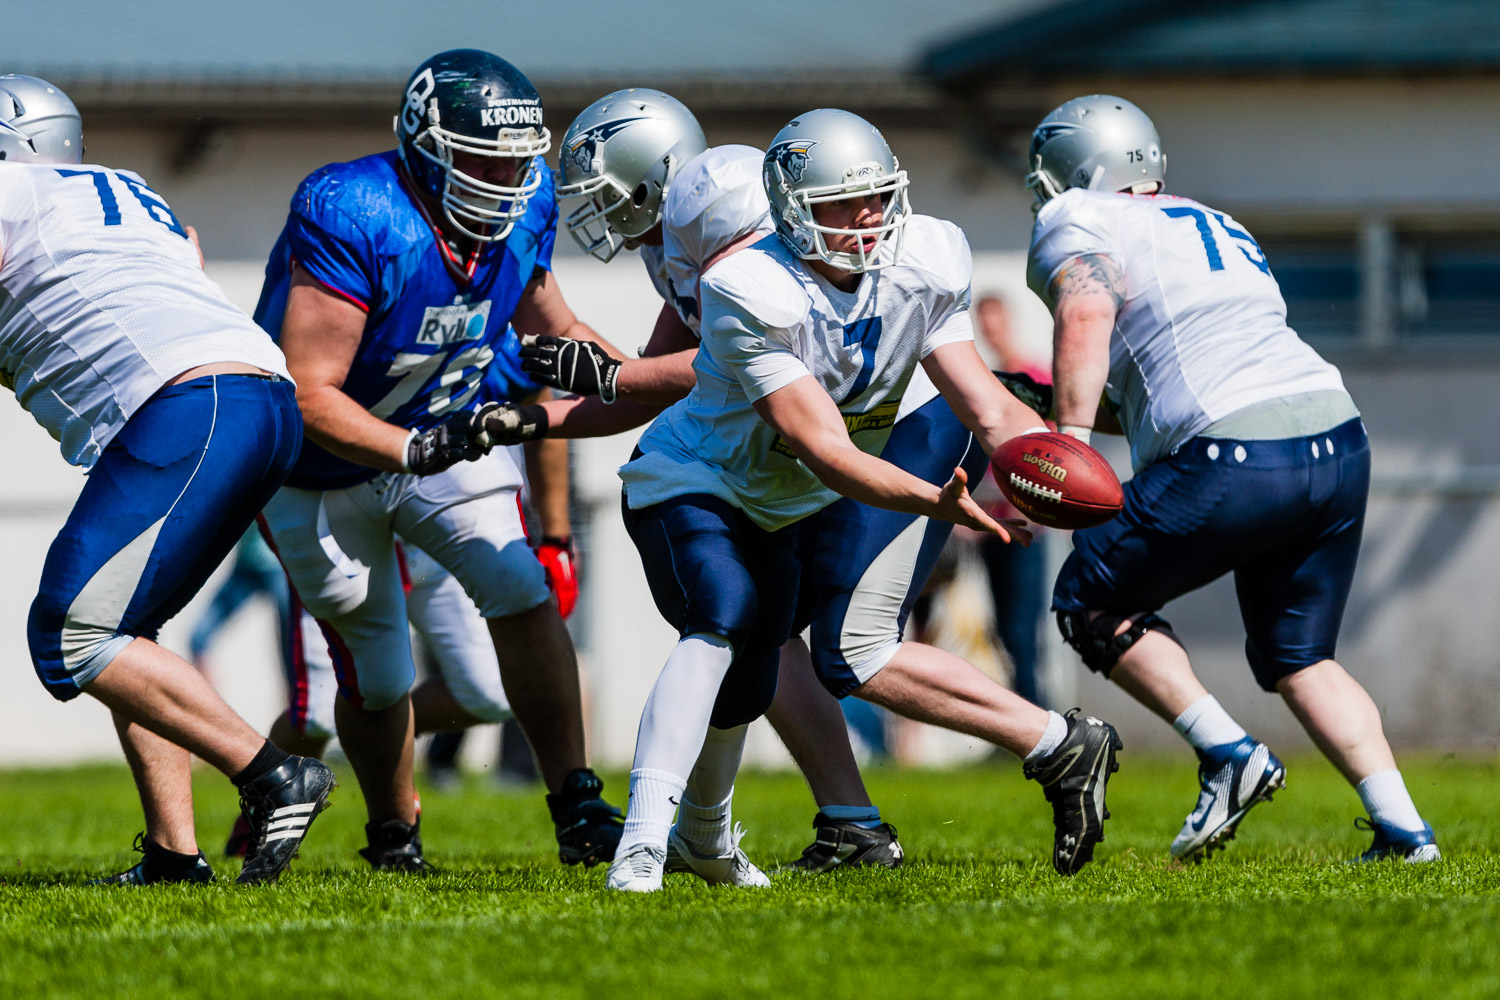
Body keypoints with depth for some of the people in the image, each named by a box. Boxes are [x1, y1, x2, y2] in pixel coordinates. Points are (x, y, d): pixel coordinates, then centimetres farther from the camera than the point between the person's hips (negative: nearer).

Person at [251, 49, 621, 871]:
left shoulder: (525, 207, -13)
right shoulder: (353, 218, -34)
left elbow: (549, 328, 7)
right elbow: (308, 395, -35)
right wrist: (413, 450, -48)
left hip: (449, 436, 4)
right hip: (326, 468, -4)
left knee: (522, 594, -17)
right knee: (378, 680, 5)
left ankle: (577, 809, -11)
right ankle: (393, 832, 32)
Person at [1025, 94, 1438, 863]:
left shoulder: (1076, 223, 7)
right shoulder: (1218, 229, 30)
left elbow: (1086, 314, -14)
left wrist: (1070, 437, -21)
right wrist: (1053, 400, 37)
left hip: (1236, 460, -7)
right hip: (1339, 441, 7)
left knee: (1093, 603, 12)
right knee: (1299, 657, 21)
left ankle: (1227, 753, -2)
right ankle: (1400, 826, 6)